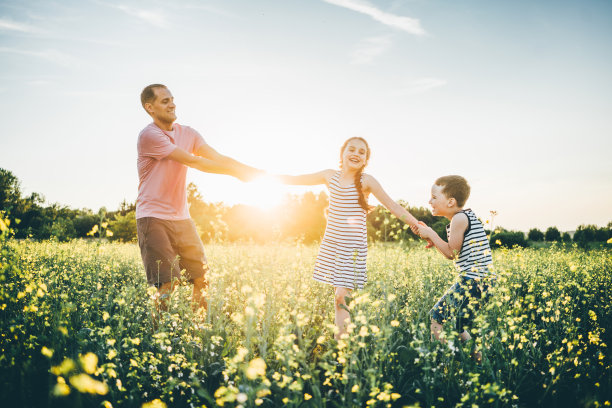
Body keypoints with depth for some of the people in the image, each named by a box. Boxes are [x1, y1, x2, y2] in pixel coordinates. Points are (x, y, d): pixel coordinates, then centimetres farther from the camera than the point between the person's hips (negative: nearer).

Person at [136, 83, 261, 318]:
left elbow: (218, 158, 1)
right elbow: (193, 162, -15)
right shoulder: (149, 136, -12)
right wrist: (234, 172, -12)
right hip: (154, 218, -7)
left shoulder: (187, 133, 11)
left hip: (181, 218, 7)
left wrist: (253, 172, -12)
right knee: (168, 284, -11)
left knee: (202, 279, 5)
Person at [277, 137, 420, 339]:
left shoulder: (366, 181, -2)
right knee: (338, 295, -1)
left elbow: (393, 206, -2)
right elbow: (294, 179, 16)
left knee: (341, 296, -11)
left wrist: (418, 225, -10)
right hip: (331, 243, 3)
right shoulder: (330, 176, 8)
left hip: (353, 245, -3)